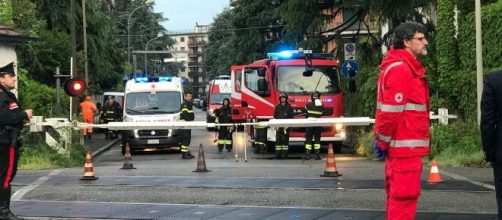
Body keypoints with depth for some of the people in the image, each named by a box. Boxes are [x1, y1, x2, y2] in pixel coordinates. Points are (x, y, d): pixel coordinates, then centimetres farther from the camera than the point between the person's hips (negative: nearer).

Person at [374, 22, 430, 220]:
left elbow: (391, 109, 21)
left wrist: (383, 140, 17)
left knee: (398, 196, 15)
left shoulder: (408, 68, 19)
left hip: (406, 146, 10)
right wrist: (383, 141, -13)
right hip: (405, 146, -10)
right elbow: (391, 110, -21)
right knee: (405, 196, -9)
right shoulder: (400, 69, -15)